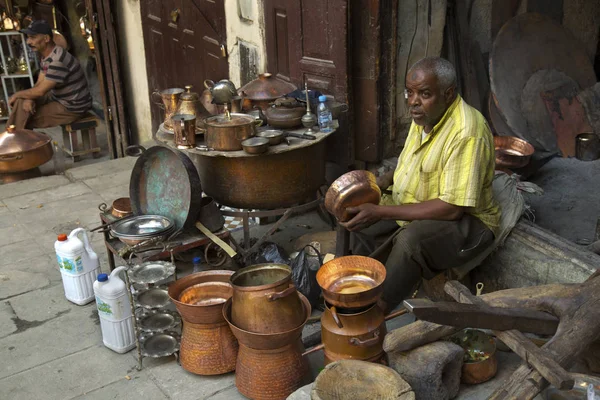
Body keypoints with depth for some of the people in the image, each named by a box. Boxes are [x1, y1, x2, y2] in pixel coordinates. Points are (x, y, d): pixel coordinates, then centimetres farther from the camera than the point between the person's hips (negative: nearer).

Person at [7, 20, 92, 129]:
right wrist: (29, 98, -15)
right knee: (21, 103, 8)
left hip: (72, 108, -9)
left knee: (23, 118, -9)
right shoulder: (46, 56, 5)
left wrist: (17, 95, -7)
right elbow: (39, 84, 6)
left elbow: (40, 91, -23)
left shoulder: (58, 60, -27)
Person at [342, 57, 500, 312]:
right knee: (353, 213, 6)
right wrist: (387, 179, -3)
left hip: (465, 220, -9)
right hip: (413, 208, 10)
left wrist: (381, 212, -32)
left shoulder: (466, 132, -28)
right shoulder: (425, 116, 0)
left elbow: (452, 209, -32)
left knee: (410, 239, -37)